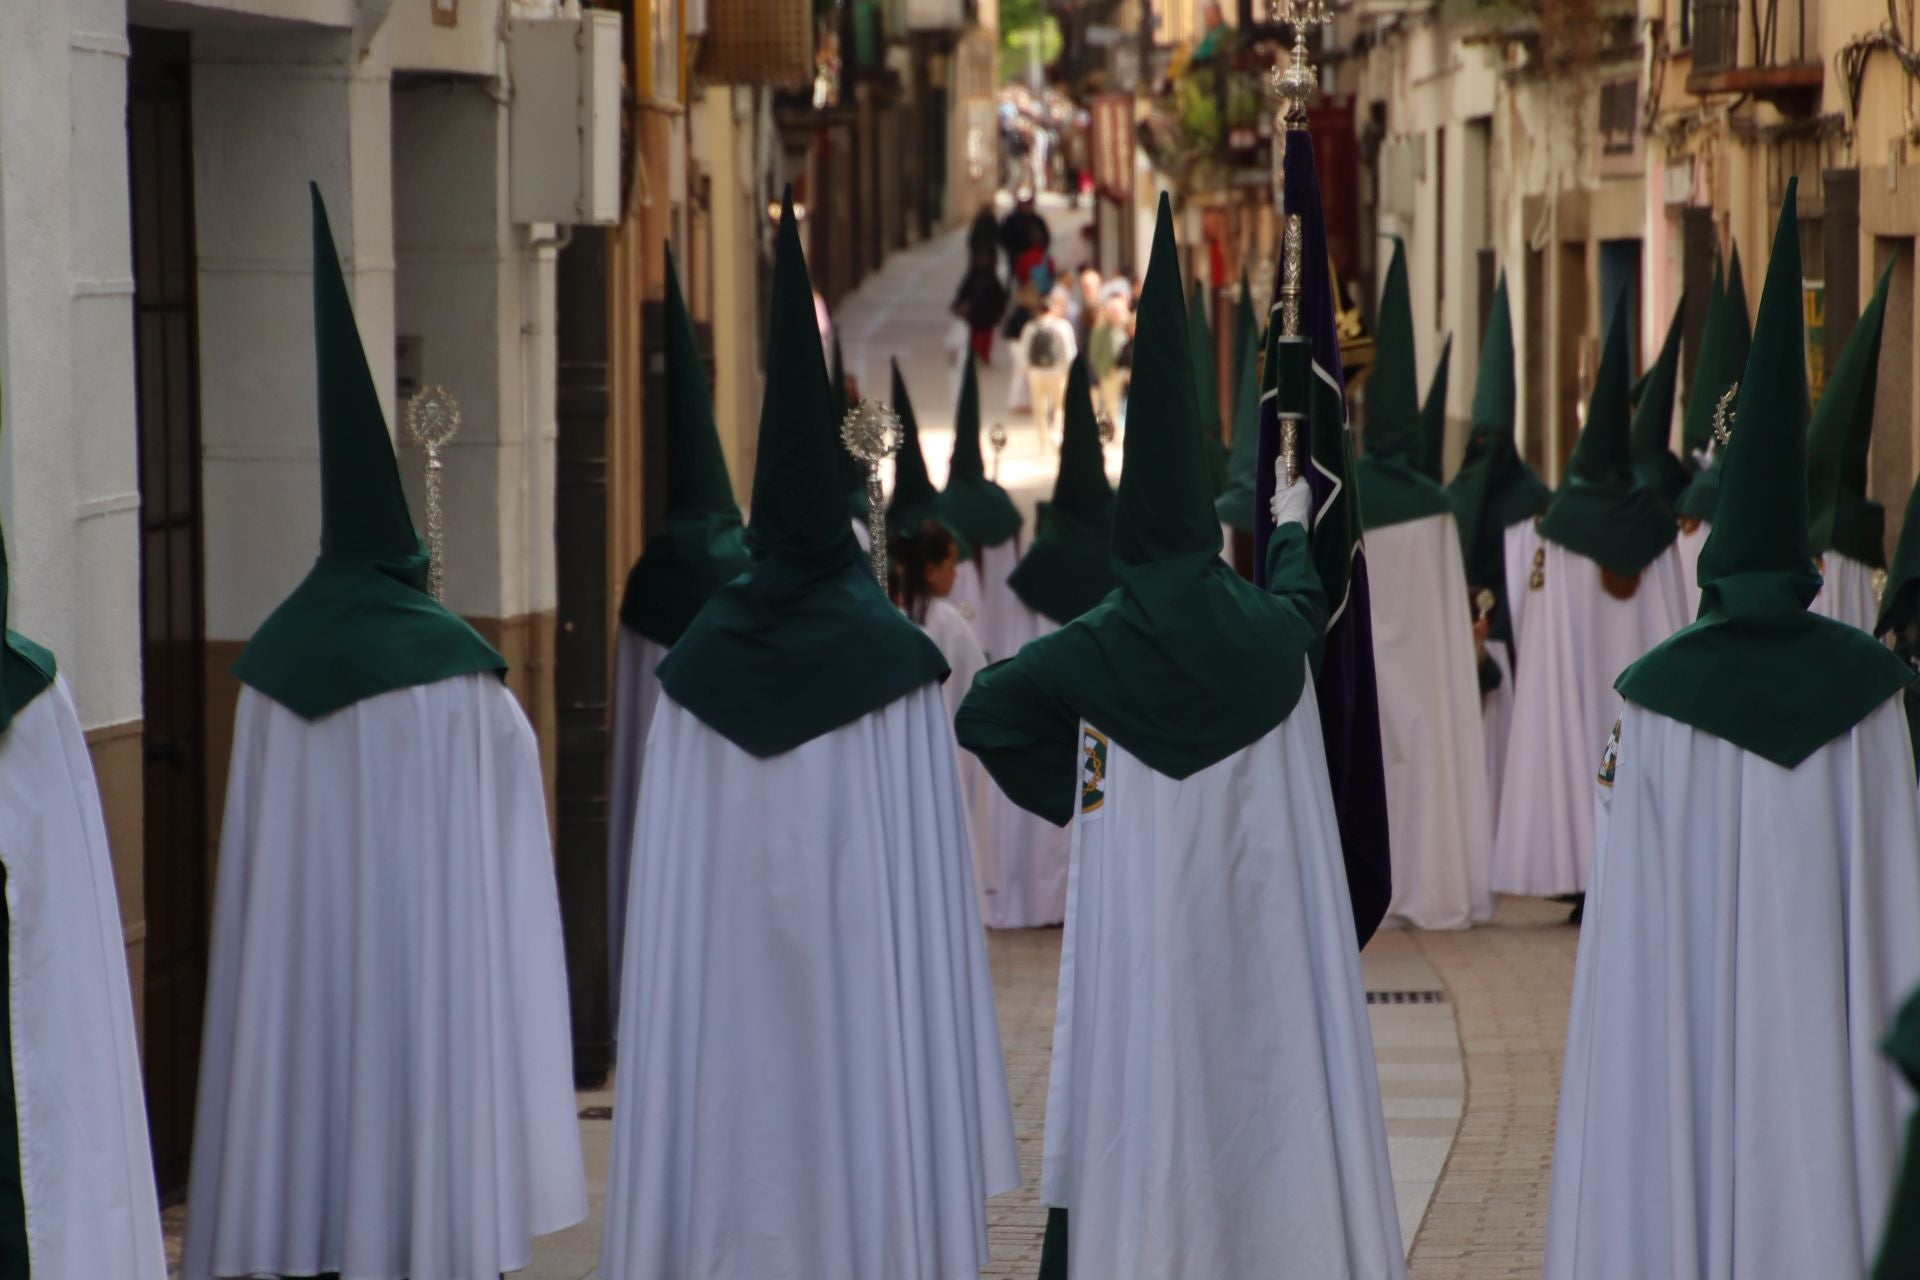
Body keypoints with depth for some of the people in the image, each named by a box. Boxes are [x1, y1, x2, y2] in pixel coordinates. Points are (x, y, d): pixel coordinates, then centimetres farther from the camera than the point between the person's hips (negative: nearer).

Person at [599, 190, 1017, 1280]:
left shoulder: (699, 667, 2)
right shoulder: (897, 667, -5)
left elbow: (665, 909, 4)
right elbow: (930, 897, -5)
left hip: (718, 1009, 3)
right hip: (866, 999, -3)